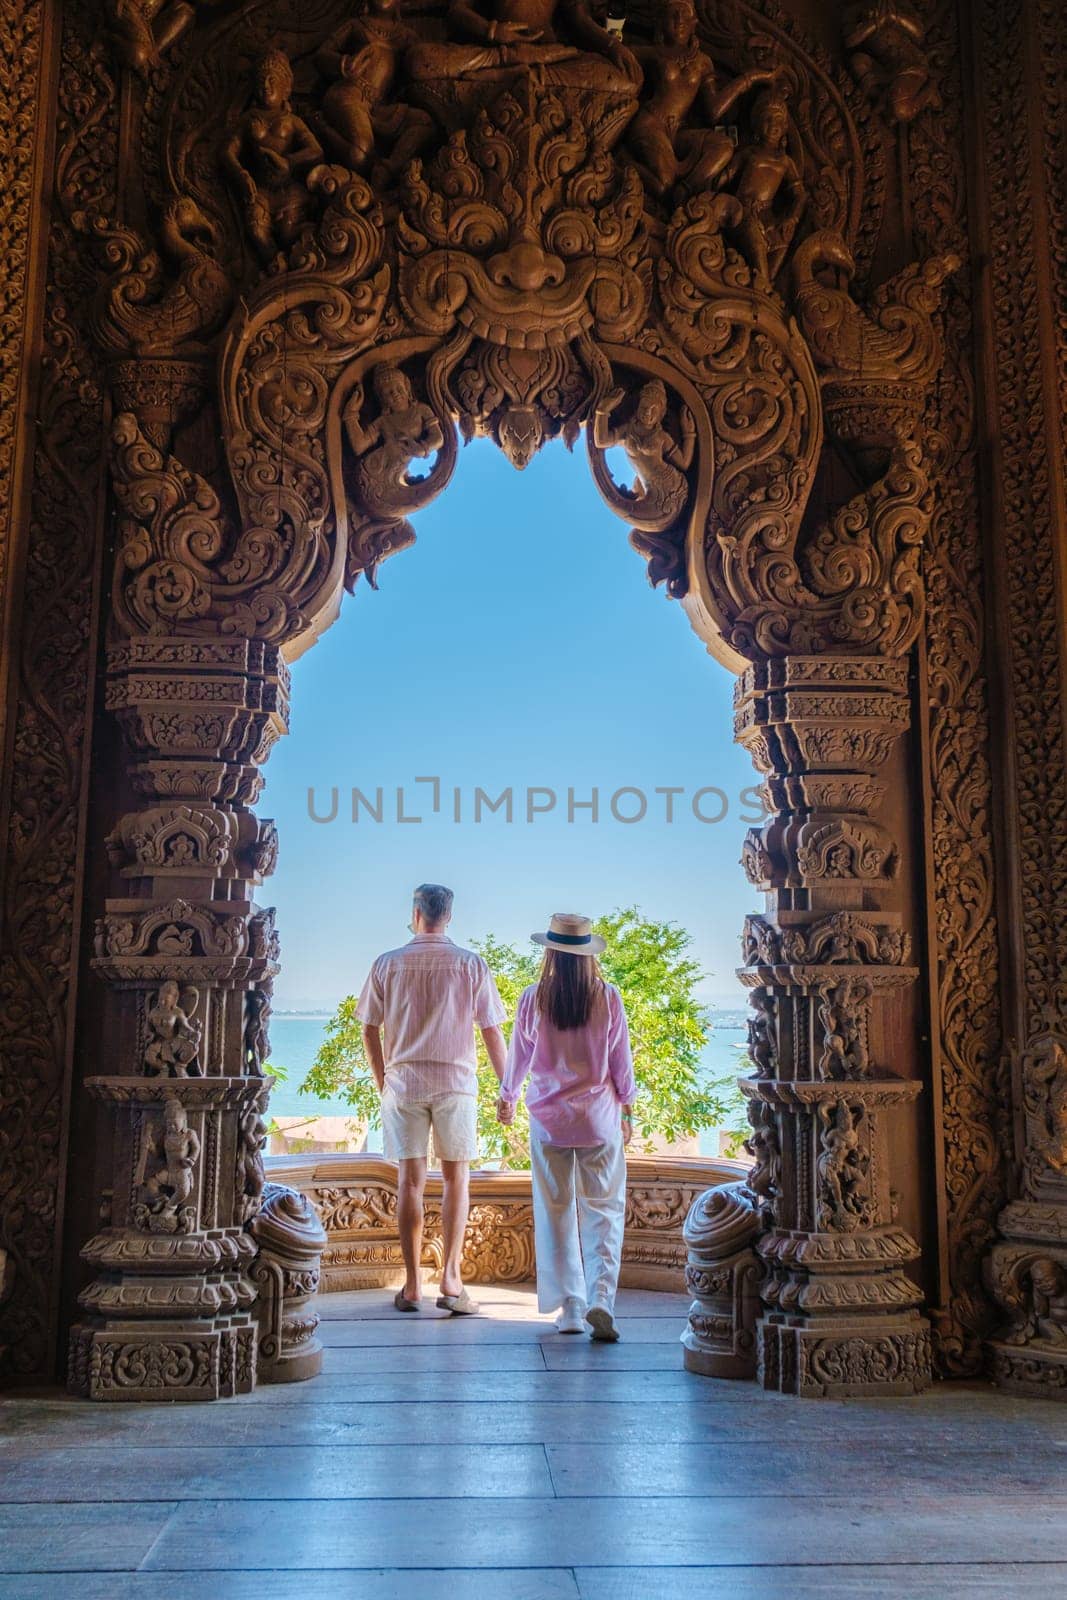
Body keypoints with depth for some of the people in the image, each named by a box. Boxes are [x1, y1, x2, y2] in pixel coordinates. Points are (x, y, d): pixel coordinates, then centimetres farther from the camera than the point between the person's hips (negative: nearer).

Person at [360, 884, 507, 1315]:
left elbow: (370, 1030, 5)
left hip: (402, 1082, 1)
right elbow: (491, 1031, 0)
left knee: (411, 1179, 6)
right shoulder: (470, 964, 0)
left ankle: (412, 1284, 8)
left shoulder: (387, 964, 3)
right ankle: (451, 1279, 2)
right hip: (455, 1082, -1)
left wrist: (382, 1081, 16)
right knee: (456, 1178, 7)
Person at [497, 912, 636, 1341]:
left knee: (557, 1214, 10)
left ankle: (570, 1309, 12)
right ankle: (600, 1299, -11)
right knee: (604, 1211, 5)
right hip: (599, 1119, 0)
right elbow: (621, 1059, 2)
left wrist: (506, 1097, 24)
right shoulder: (608, 998, -6)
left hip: (549, 1119, 1)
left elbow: (519, 1054, 7)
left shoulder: (533, 998, -6)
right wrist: (627, 1110, 15)